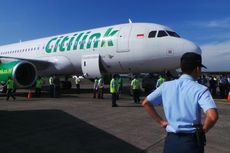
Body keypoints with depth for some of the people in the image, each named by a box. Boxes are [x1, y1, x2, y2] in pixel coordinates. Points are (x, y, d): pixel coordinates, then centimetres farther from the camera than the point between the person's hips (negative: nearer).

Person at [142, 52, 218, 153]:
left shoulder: (166, 86, -2)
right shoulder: (200, 89, -13)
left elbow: (145, 103, 3)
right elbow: (213, 116, -26)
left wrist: (161, 121, 6)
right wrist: (203, 130, -7)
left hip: (171, 140, 3)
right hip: (191, 141, -2)